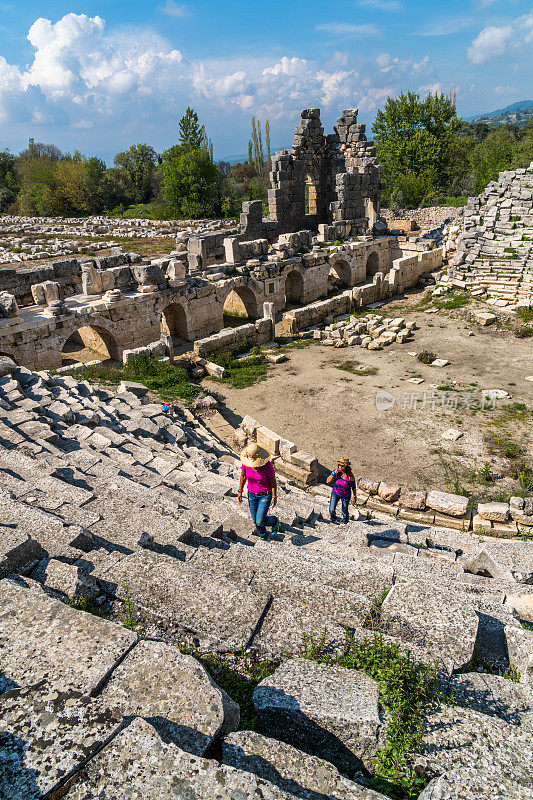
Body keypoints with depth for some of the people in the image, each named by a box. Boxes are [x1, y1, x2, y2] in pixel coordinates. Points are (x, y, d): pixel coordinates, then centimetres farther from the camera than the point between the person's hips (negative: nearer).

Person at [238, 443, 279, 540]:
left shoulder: (267, 465, -28)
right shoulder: (246, 462, -18)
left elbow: (273, 481, -16)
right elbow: (243, 475, 0)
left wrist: (274, 497, -11)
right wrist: (240, 491, 5)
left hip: (265, 495, -4)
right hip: (252, 494, 4)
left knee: (260, 522, -8)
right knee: (255, 520, 15)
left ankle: (273, 521, 26)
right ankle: (263, 536, 45)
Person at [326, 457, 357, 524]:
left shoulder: (350, 475, -23)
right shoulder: (337, 472, -16)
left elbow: (353, 487, -10)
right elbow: (328, 481, -16)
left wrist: (354, 497, -3)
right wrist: (334, 473, -28)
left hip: (346, 496, -1)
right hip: (335, 493, 1)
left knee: (345, 511, 12)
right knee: (332, 509, -13)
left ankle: (345, 522, 46)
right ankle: (333, 520, 22)